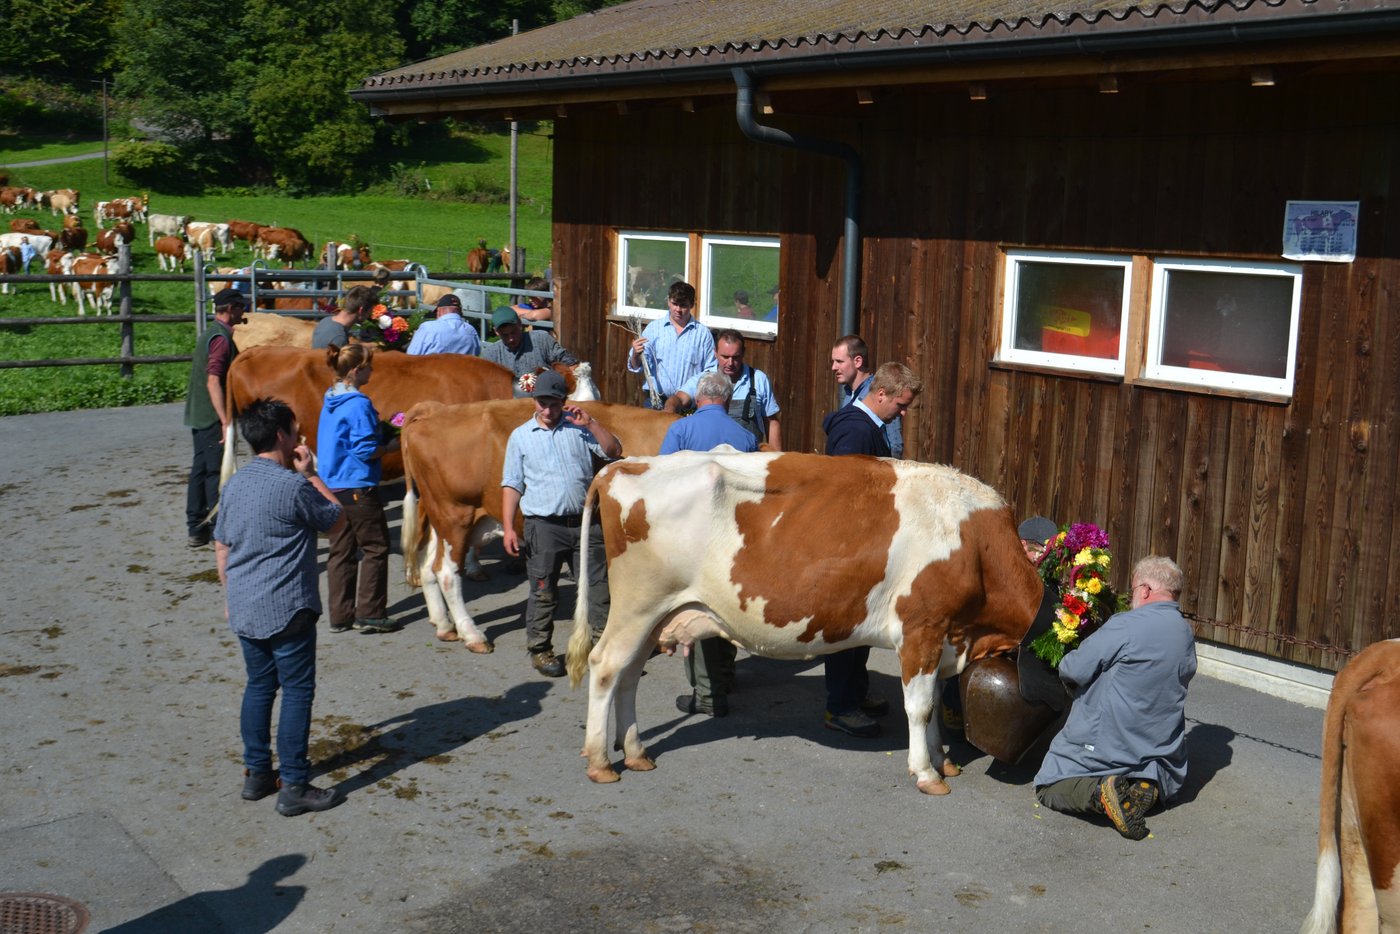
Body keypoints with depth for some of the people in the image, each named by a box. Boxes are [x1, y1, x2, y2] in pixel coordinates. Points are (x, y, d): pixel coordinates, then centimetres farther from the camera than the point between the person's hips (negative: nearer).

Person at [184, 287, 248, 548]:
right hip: (213, 417, -10)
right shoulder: (222, 338, -15)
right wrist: (226, 421, -26)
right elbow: (213, 382, -23)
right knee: (217, 472, -4)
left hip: (198, 415, 10)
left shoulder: (208, 334, 15)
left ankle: (197, 529, 18)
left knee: (200, 468, 12)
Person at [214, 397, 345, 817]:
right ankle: (295, 787, 3)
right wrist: (311, 474, 3)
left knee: (259, 686, 17)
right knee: (297, 691, 1)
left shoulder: (235, 484, 7)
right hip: (286, 609, -8)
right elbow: (334, 518, -1)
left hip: (244, 608, 8)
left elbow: (221, 546, 14)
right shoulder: (293, 486, -17)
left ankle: (257, 774, 25)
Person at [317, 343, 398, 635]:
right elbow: (365, 450, -19)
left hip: (331, 487, 9)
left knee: (341, 550, 12)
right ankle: (369, 614, 4)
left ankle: (340, 616, 16)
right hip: (358, 487, -9)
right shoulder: (358, 404, -16)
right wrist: (392, 446, -3)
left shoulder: (330, 400, 11)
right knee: (375, 547, 3)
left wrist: (380, 434, 17)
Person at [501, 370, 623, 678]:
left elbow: (614, 451, 4)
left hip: (585, 522, 2)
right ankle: (540, 649, 17)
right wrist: (509, 528, -4)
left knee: (598, 586, 5)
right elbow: (512, 485, 5)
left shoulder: (578, 428, 10)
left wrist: (591, 423, -6)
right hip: (544, 525, -1)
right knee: (543, 592, 3)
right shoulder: (520, 436, 7)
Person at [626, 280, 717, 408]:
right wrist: (636, 355, -15)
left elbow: (711, 371, 7)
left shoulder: (703, 333, 5)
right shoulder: (653, 328, 7)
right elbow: (637, 367, 6)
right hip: (657, 401, 1)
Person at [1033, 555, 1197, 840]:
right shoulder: (1186, 634, 2)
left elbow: (1072, 670, -18)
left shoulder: (1126, 626, -22)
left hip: (1103, 747, -6)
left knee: (1047, 789, 12)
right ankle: (1147, 786, 0)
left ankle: (1098, 791, -17)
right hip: (1159, 750, 6)